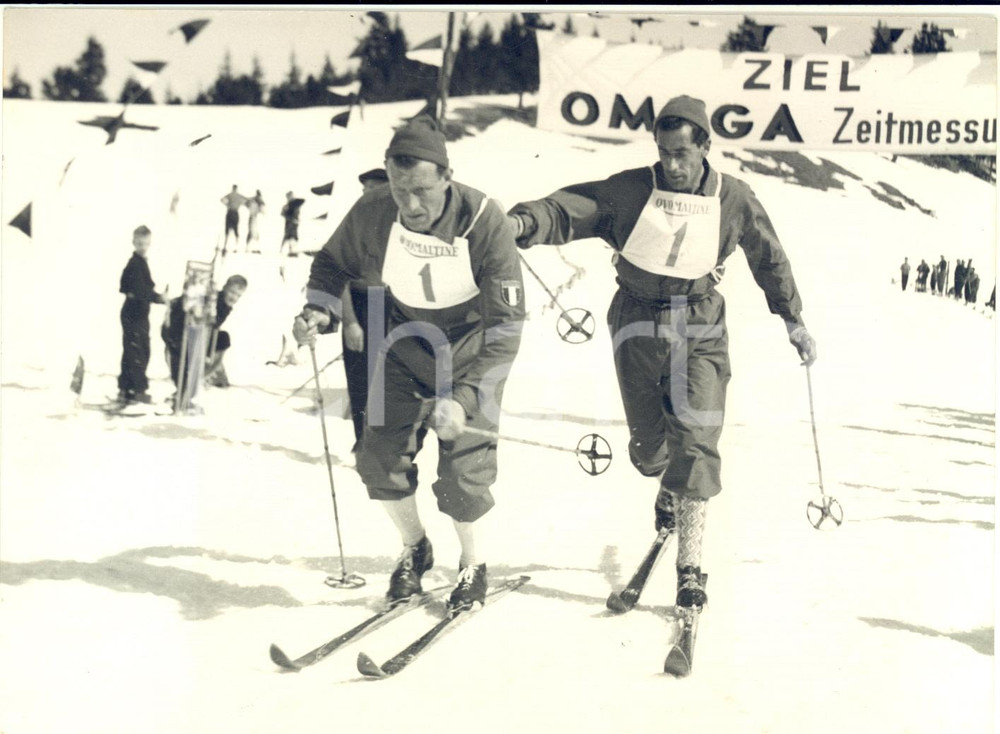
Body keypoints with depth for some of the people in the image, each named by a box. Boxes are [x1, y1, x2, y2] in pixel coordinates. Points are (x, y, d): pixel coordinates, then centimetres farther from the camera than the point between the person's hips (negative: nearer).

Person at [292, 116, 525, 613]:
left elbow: (506, 326, -28)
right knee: (380, 457, -4)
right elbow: (332, 264, 1)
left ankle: (472, 566, 19)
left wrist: (463, 397, -36)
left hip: (472, 346, -3)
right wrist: (319, 311, -20)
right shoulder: (372, 214, -21)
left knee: (462, 470, -10)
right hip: (405, 339, 3)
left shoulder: (483, 221, -30)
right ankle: (414, 549, 25)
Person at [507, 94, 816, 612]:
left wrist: (793, 320, 18)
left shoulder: (733, 200, -4)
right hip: (639, 326, 1)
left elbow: (769, 258, 11)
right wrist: (524, 222, -40)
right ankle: (668, 489, 48)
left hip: (699, 331, 0)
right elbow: (570, 209, -19)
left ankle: (689, 568, -5)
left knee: (696, 444, -12)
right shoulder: (631, 190, -8)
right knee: (648, 447, 9)